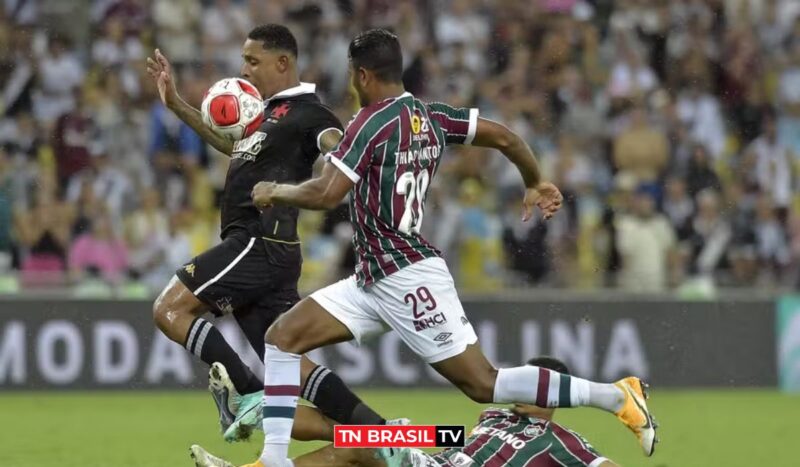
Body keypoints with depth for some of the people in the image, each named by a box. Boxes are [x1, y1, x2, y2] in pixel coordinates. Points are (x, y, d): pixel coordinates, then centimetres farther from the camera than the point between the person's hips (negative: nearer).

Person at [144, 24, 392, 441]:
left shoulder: (305, 113, -7)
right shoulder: (270, 113, 21)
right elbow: (235, 146, 41)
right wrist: (176, 105, 41)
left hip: (260, 244, -10)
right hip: (255, 246, 10)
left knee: (169, 309, -9)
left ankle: (247, 393, -15)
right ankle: (381, 434, 1)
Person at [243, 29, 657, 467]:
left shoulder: (371, 122, -15)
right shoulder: (429, 115, 8)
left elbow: (326, 194, -21)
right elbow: (504, 137, 10)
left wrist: (276, 192, -2)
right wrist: (535, 183, 27)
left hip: (404, 277, -10)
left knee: (483, 383, -6)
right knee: (283, 336, 5)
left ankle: (614, 396, -3)